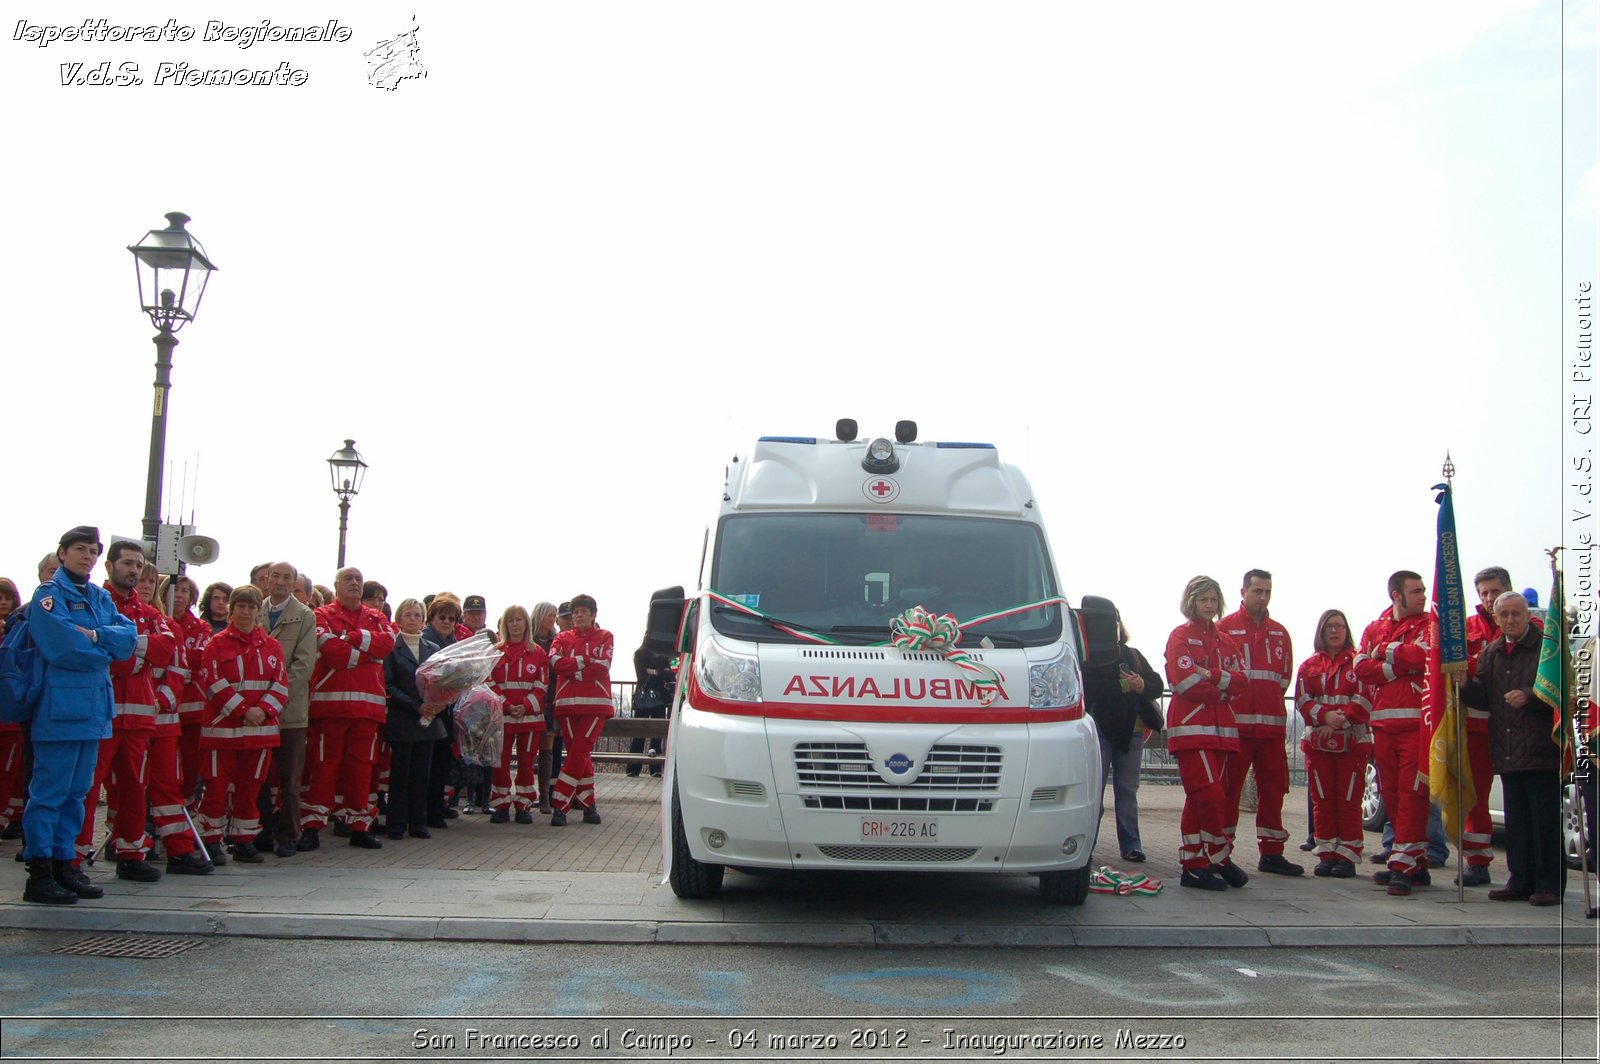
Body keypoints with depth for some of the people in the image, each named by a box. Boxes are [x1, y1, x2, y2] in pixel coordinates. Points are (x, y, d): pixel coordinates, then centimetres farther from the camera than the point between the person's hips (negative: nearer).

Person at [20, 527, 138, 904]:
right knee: (49, 790, -4)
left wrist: (96, 636, -15)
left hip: (94, 706, 7)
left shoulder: (101, 598, 16)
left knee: (77, 791, 11)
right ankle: (39, 874, 0)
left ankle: (64, 864, 19)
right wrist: (109, 650, -4)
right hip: (61, 706, -7)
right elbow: (61, 646, -17)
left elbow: (130, 636, 3)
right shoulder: (49, 593, -4)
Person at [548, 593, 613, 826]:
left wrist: (573, 670, -5)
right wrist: (586, 662, -7)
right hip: (568, 702, 2)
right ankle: (589, 804, 11)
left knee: (578, 754, -10)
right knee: (579, 755, 2)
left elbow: (603, 667, -5)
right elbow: (556, 663, -5)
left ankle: (560, 805, -9)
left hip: (595, 704, -2)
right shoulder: (563, 638, 14)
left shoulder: (604, 637, 10)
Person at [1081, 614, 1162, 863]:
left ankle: (1130, 845, 9)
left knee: (1128, 790, 6)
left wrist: (1142, 685, -11)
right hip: (1102, 728, -4)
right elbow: (1088, 686, -14)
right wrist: (1122, 686, -20)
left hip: (1131, 732, 4)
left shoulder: (1133, 655, 18)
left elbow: (1157, 685, 10)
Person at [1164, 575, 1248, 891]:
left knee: (1199, 799, 6)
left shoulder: (1225, 641, 19)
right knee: (1210, 794, -14)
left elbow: (1240, 681, 4)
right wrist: (1221, 690, -2)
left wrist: (1211, 676, -12)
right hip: (1190, 726, -6)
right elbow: (1185, 682, -12)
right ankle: (1219, 859, -3)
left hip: (1220, 728, 6)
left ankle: (1194, 865, 8)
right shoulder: (1181, 636, 1)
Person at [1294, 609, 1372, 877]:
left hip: (1353, 741, -3)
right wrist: (1326, 716, -16)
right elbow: (1303, 701, 1)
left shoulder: (1358, 663, 4)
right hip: (1318, 742, 3)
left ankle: (1347, 857, 2)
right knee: (1322, 801, 4)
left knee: (1349, 800, -3)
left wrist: (1340, 720, -17)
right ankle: (1327, 855, 11)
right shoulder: (1309, 666, 12)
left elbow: (1364, 700, -6)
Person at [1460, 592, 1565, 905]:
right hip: (1507, 754, 6)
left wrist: (1529, 696, -23)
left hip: (1541, 752, -6)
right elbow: (1483, 699, 11)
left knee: (1546, 821, -2)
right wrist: (1465, 685, -7)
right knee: (1516, 821, 11)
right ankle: (1521, 882, 18)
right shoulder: (1490, 654, 15)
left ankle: (1549, 885, 6)